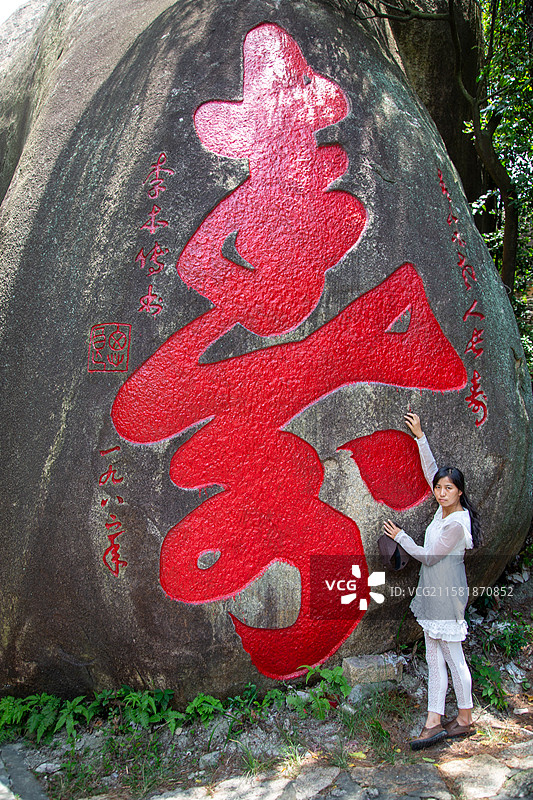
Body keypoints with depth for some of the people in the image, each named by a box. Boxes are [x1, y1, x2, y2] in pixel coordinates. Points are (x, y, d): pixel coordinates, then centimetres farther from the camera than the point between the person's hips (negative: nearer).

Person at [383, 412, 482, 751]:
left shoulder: (455, 523, -21)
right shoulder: (446, 509, 3)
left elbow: (429, 556, -16)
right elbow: (431, 470, 13)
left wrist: (400, 536, -5)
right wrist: (420, 435, 12)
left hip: (447, 594, -9)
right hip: (434, 594, 9)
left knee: (453, 657, 5)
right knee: (434, 659, 10)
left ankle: (465, 719, 22)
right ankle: (434, 722, 16)